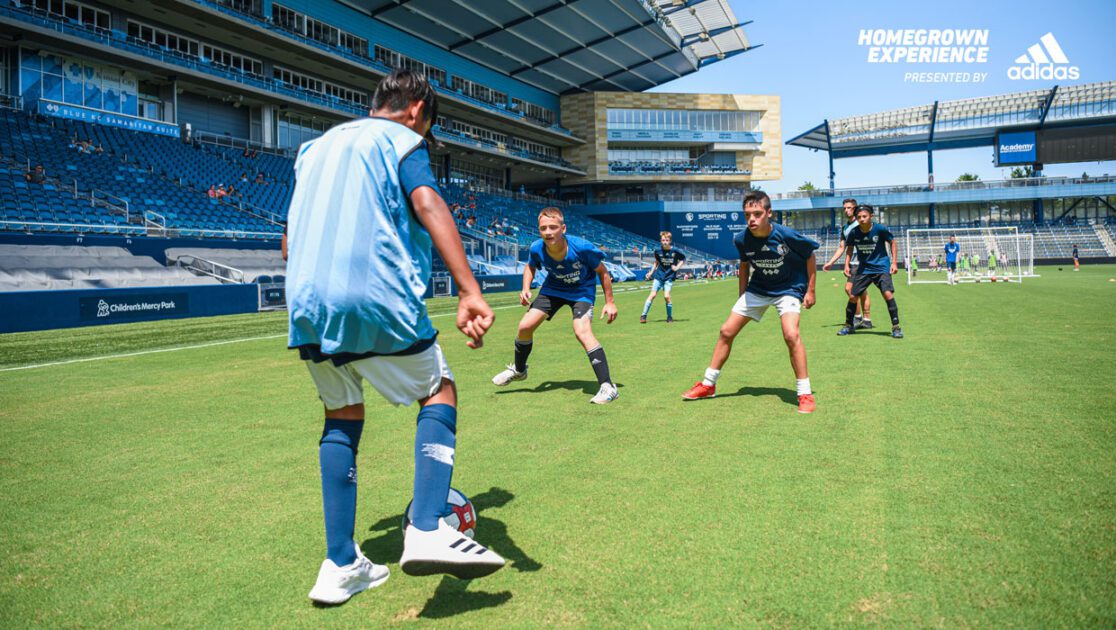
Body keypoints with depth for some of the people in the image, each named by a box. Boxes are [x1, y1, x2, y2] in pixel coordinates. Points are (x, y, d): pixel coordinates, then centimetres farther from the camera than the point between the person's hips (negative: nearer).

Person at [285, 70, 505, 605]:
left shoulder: (315, 146, 26)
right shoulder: (402, 139, 6)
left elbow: (290, 241, 26)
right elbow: (427, 204, -15)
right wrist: (470, 292, -26)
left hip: (306, 305, 6)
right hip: (377, 300, -6)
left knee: (342, 417, 18)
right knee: (439, 393, 11)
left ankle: (340, 566, 14)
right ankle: (427, 531, -7)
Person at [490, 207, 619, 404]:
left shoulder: (582, 247, -33)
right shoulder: (537, 249, -23)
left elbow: (602, 271, -15)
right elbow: (530, 266, 4)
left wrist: (609, 302, -14)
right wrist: (526, 288, -13)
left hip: (582, 291, -4)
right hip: (553, 288, 4)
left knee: (582, 331, -29)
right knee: (525, 326, -2)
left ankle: (607, 387, -23)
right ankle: (518, 370, 29)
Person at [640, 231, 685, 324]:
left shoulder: (675, 251, -9)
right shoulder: (658, 251, -3)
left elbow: (683, 259, 6)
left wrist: (677, 267, -7)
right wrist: (651, 272, 8)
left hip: (669, 277, -2)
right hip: (659, 275, 2)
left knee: (666, 296, -14)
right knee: (653, 295, -4)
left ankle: (670, 317, 5)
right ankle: (644, 315, 3)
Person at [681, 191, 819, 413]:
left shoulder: (787, 235, -26)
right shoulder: (741, 239, -15)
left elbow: (810, 257, -8)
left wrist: (810, 291, -8)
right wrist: (742, 295, 10)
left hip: (788, 289, -4)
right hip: (757, 289, 4)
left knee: (791, 334, -28)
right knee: (726, 331, 2)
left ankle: (805, 394, -13)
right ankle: (708, 385, 19)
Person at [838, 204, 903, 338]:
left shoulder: (880, 229, -14)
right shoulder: (854, 233, -7)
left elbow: (893, 242, 0)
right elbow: (850, 248, 12)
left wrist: (894, 262, -5)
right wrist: (846, 265, 3)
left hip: (881, 267, -3)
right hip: (864, 268, 3)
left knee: (888, 294, -20)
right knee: (853, 296, 2)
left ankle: (896, 327, -8)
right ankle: (849, 326, 22)